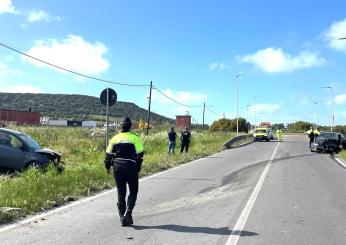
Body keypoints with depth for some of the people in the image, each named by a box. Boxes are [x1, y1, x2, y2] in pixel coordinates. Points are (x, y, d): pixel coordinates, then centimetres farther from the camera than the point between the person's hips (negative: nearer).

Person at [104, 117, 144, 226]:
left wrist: (108, 167, 20)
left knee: (121, 193, 12)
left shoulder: (115, 138, 7)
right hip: (131, 167, -3)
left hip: (117, 167, 3)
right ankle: (128, 213, -5)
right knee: (133, 191, 11)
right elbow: (140, 154, -8)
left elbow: (108, 154, 8)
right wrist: (138, 168, 2)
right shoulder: (134, 138, -3)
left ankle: (122, 217, 14)